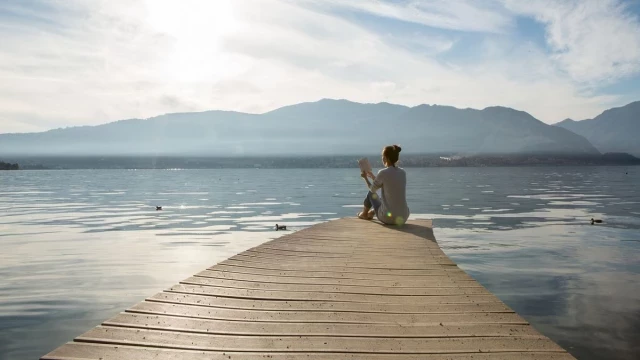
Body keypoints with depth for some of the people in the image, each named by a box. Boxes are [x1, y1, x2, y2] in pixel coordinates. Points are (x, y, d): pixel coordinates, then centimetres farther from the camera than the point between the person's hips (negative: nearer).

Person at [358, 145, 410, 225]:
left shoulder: (383, 173, -13)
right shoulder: (403, 173, 5)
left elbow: (373, 189, 4)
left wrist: (365, 177, 23)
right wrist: (372, 176, 31)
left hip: (388, 218, -5)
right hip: (403, 217, 5)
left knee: (371, 193, 23)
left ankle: (364, 214, 50)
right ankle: (371, 213, 62)